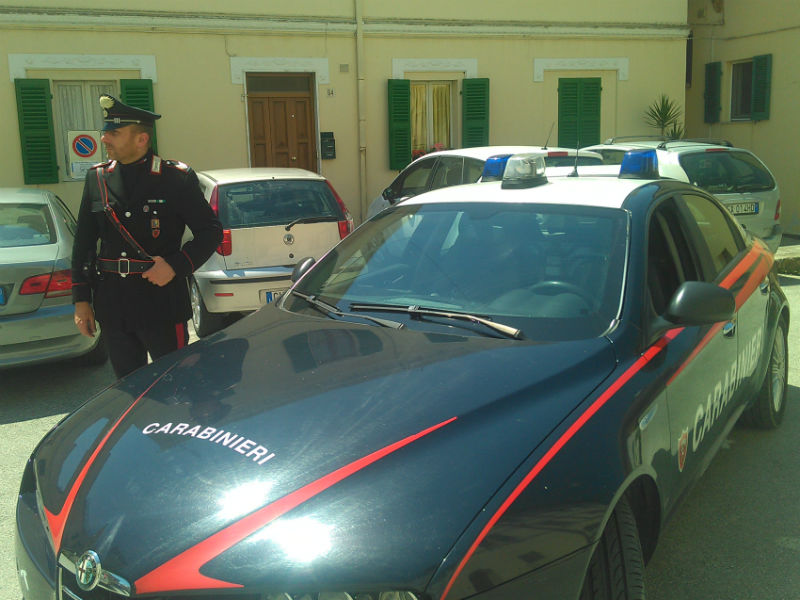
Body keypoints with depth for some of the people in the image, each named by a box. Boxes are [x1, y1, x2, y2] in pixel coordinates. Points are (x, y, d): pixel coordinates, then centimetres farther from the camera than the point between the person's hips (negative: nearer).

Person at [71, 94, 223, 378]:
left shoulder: (176, 177, -6)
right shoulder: (97, 178, 7)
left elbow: (211, 231, -2)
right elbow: (83, 242, 11)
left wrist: (176, 266, -15)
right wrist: (81, 300, 7)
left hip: (162, 303, -4)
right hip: (111, 307, 4)